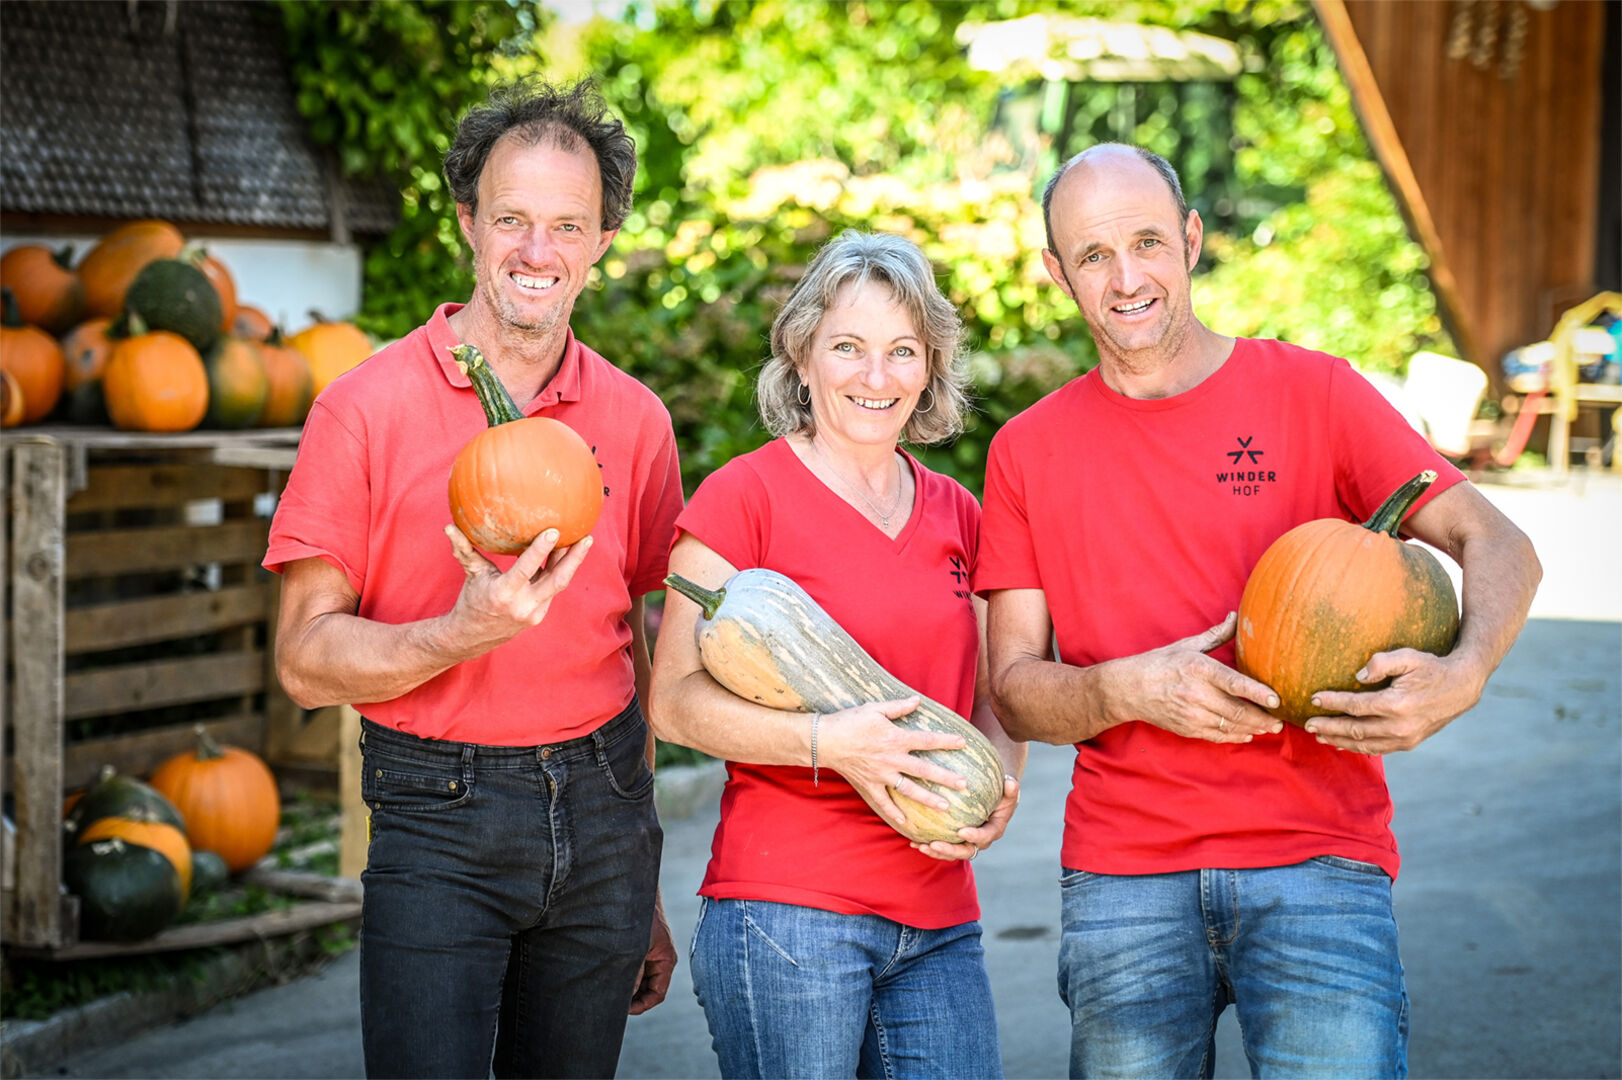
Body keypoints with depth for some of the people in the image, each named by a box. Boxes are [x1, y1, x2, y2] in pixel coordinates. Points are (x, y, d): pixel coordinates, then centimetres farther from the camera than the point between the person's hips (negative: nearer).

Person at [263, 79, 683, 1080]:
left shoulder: (636, 420, 6)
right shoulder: (367, 410, -6)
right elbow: (306, 659, -7)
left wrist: (647, 886, 15)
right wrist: (468, 631, -25)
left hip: (599, 811, 4)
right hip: (439, 819, -3)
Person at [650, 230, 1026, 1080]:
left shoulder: (955, 514, 14)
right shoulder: (743, 495, -3)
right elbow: (673, 700, -8)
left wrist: (1000, 781, -2)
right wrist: (826, 740, -21)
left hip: (938, 925, 5)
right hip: (786, 907, -5)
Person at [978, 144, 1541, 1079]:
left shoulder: (1314, 393, 4)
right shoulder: (1027, 451, 9)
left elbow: (1498, 547, -2)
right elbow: (1015, 688, 7)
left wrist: (1462, 675, -23)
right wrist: (1128, 691, -15)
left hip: (1316, 857, -2)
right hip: (1122, 873, 2)